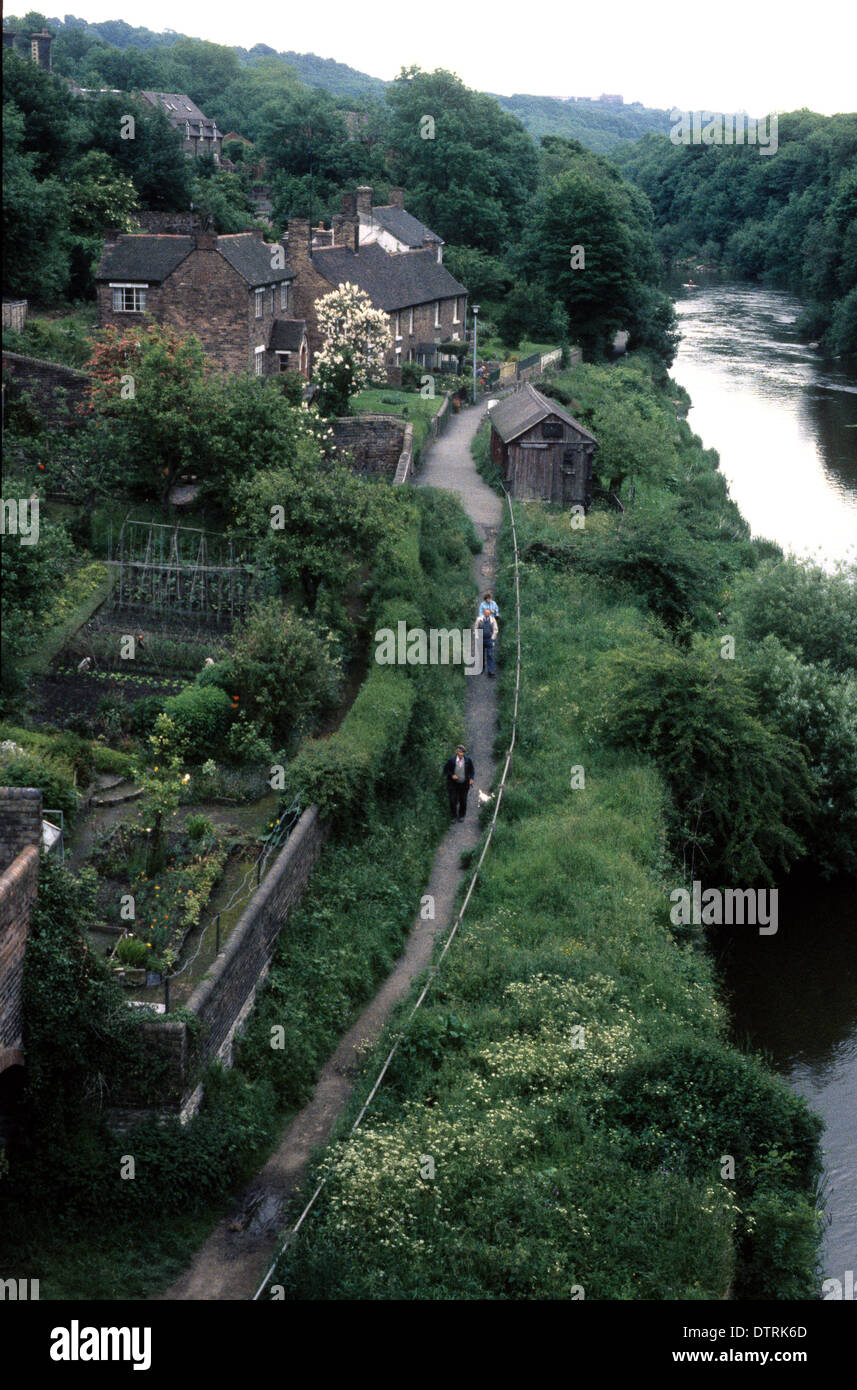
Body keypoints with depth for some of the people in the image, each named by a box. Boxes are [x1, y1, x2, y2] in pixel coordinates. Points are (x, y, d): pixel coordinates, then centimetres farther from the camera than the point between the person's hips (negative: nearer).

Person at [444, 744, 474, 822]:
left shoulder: (468, 760, -11)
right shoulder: (451, 760, -17)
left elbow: (471, 769, 6)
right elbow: (445, 769, -3)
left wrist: (471, 778, -5)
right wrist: (451, 775, -17)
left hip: (464, 783, 1)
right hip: (453, 783, -1)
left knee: (463, 800, 9)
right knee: (453, 800, -1)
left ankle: (461, 815, 29)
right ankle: (454, 816, 16)